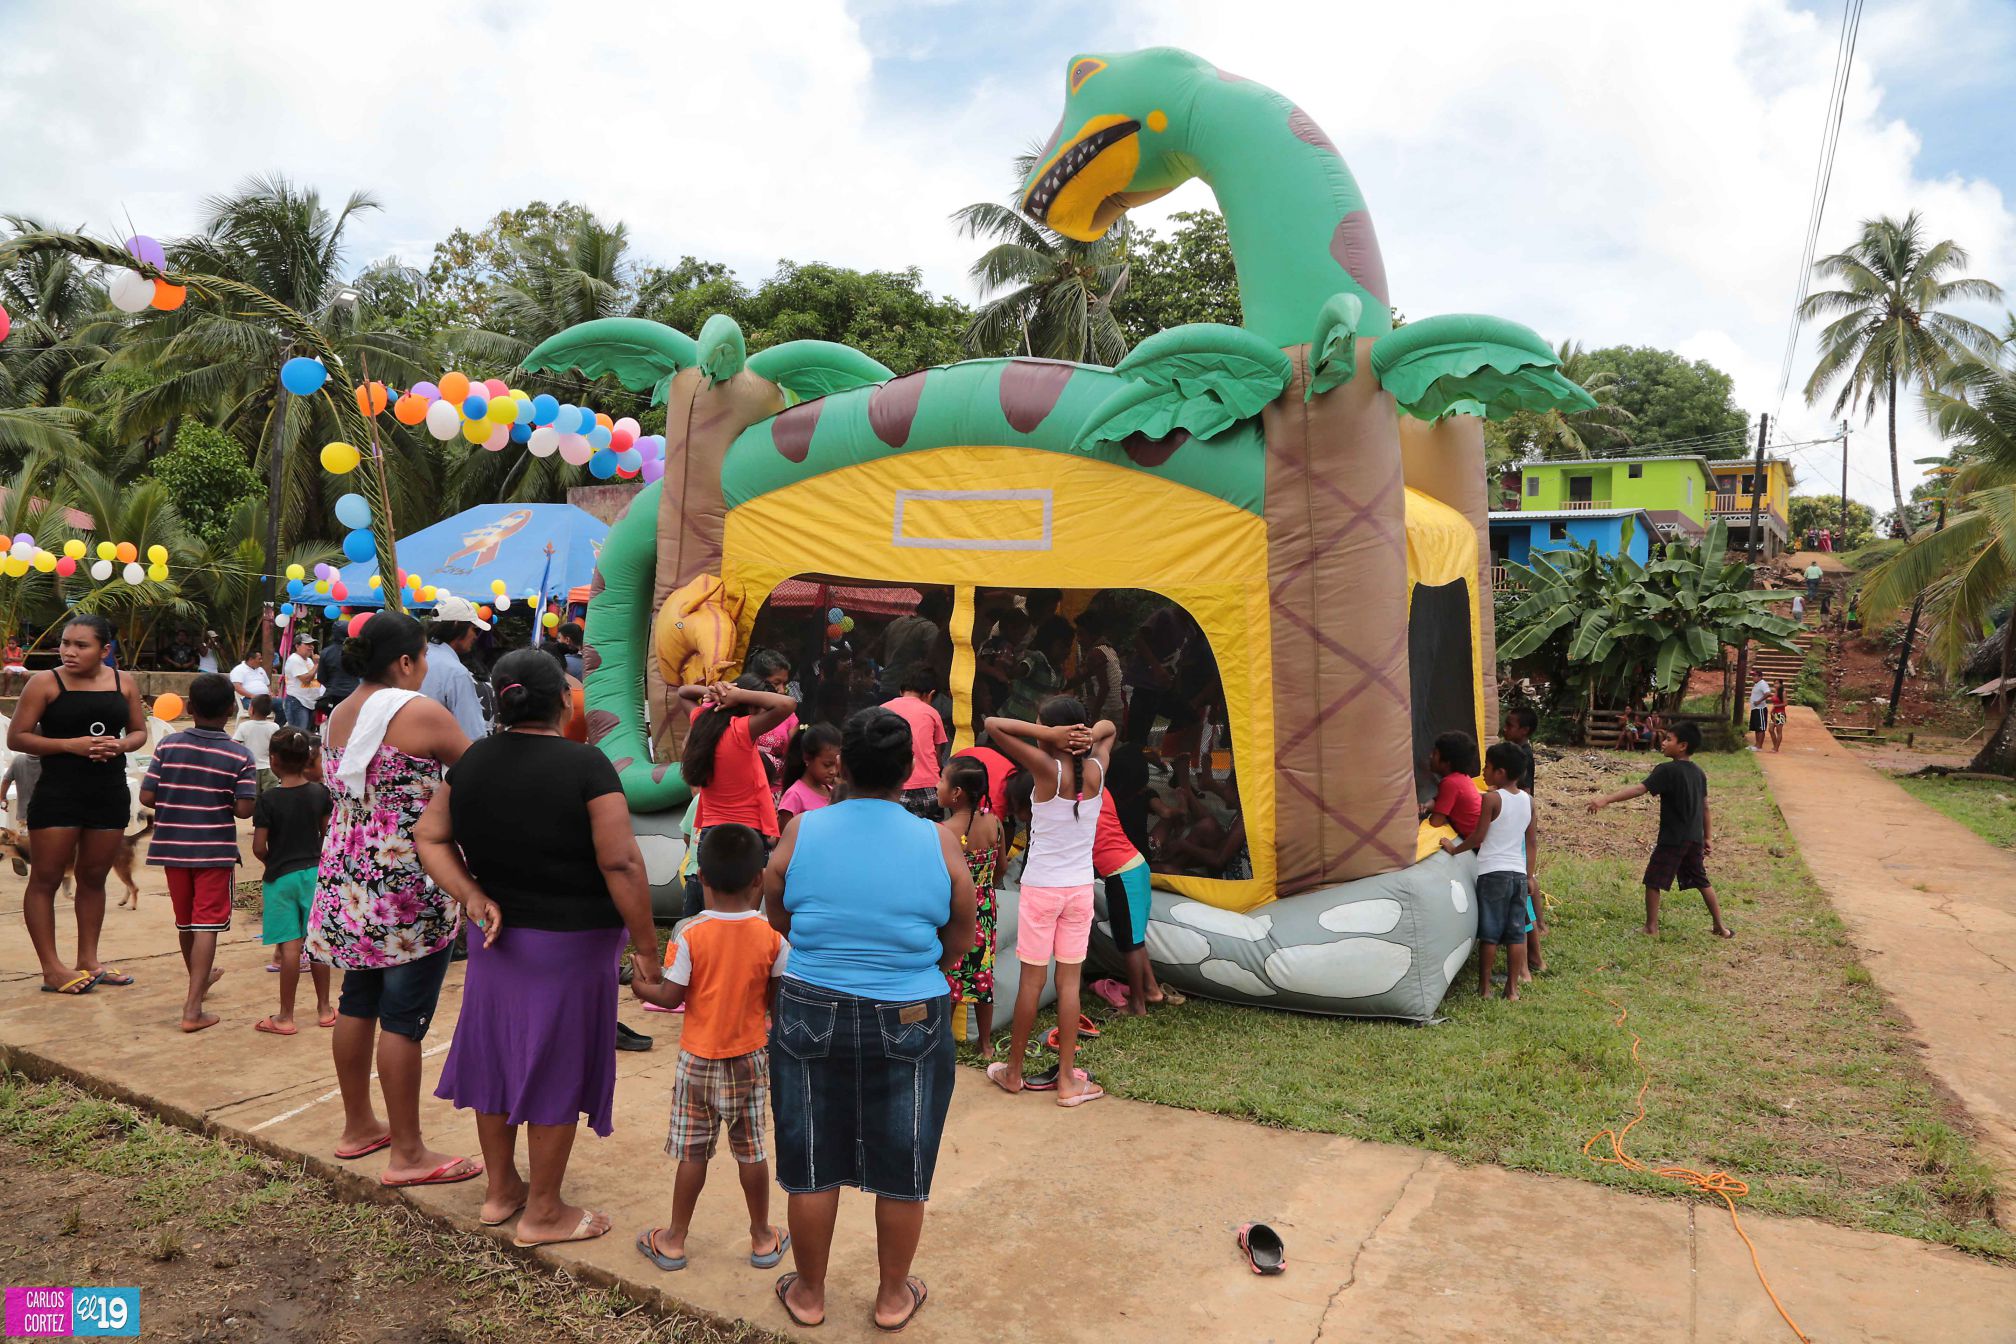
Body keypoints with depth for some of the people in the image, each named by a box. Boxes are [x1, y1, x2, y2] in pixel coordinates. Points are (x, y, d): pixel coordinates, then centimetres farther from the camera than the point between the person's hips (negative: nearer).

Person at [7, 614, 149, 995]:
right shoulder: (45, 683, -6)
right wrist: (71, 744, -18)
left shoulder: (124, 683, 5)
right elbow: (16, 738, -7)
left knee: (93, 878, 12)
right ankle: (52, 968, 9)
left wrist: (120, 744, -8)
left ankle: (88, 960, 22)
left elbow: (139, 731, 13)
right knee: (45, 879, 1)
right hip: (58, 794, -4)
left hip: (111, 794, 4)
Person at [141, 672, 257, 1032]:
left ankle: (200, 978, 44)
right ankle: (192, 1008, -6)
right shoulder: (240, 757, -10)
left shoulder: (168, 746, -5)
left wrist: (175, 800, 13)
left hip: (173, 847, 3)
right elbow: (244, 809, -14)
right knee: (206, 925, -1)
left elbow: (146, 797, -7)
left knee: (185, 921, 20)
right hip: (215, 850, -3)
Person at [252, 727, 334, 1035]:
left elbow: (258, 847, -12)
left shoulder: (268, 799, -13)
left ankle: (285, 1016, 9)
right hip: (313, 872, 3)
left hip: (280, 877, -3)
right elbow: (328, 836, 4)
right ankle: (324, 1009, 19)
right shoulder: (320, 793, -2)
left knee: (289, 946, 0)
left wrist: (271, 864, 8)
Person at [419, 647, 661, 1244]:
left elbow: (430, 838, 3)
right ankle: (543, 1213, 20)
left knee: (497, 1055, 19)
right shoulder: (585, 765, -20)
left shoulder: (470, 761, 0)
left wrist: (472, 897, -4)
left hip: (497, 936, 6)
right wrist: (648, 949, -16)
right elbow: (621, 865, -23)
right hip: (571, 943, -6)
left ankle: (500, 1190, 35)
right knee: (557, 1071, 7)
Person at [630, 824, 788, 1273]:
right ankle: (762, 1239, 25)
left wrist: (641, 985, 8)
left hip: (698, 1058, -1)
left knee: (692, 1152, 11)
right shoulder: (771, 936, -12)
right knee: (750, 1149, 13)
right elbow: (776, 999, -7)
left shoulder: (690, 935, -16)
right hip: (750, 1057, 1)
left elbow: (670, 997, -12)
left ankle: (674, 1240, 25)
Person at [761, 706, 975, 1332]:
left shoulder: (800, 833, -9)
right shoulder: (938, 843, -11)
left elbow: (780, 921, 4)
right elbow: (959, 942, 0)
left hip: (811, 1015, 1)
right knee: (902, 1170, 16)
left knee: (813, 1164, 17)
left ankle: (808, 1294, 35)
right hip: (910, 1022, -1)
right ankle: (893, 1297, 33)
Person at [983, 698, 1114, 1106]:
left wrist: (1049, 735, -19)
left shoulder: (1046, 768, -16)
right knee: (1069, 981, 7)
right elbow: (1109, 726, 17)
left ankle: (1013, 1071, 21)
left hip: (1040, 888, -3)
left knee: (1031, 980, 6)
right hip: (1080, 888, 3)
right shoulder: (1096, 769, -3)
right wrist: (1089, 735, -5)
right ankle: (1068, 1080, 11)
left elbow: (993, 725, -18)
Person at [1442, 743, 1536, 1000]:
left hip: (1493, 873, -5)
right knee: (1516, 933, 9)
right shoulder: (1528, 800, 7)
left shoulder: (1491, 799, -11)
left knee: (1489, 934, 2)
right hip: (1519, 873, 5)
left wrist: (1454, 849, 3)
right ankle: (1512, 988, 13)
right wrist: (1529, 876, 17)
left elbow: (1478, 837, -11)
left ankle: (1484, 988, 9)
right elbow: (1532, 842, 11)